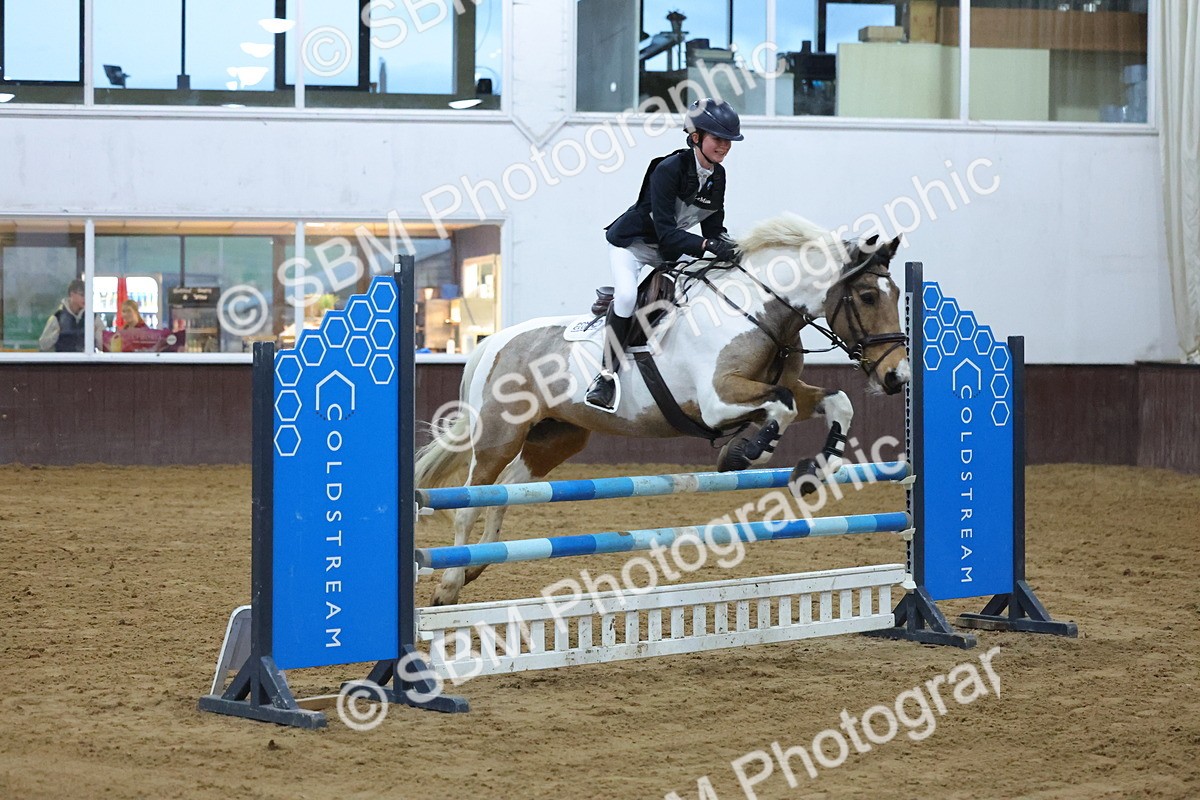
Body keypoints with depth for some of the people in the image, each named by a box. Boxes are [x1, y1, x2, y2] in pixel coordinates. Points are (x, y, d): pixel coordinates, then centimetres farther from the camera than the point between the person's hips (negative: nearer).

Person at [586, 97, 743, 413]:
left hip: (668, 249, 8)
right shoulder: (669, 169, -29)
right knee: (626, 295, -30)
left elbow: (713, 227, 0)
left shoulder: (717, 176, -6)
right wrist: (707, 245, -44)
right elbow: (666, 232, -34)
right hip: (632, 241, -7)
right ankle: (607, 375, -23)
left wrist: (728, 247, -21)